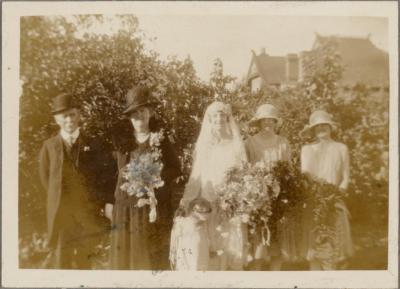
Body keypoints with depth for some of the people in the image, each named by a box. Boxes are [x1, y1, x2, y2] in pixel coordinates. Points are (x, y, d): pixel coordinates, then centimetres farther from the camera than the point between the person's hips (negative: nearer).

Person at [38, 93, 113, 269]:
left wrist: (97, 204, -3)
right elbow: (45, 177, 9)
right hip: (61, 214, 0)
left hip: (88, 216, 0)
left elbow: (104, 177, 4)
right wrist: (58, 199, 2)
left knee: (85, 262, 10)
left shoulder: (93, 145, 3)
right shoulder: (49, 146, 5)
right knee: (62, 261, 7)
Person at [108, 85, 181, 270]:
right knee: (124, 256, 5)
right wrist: (109, 201, 5)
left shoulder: (161, 139, 0)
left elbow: (176, 169, 3)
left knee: (151, 257, 4)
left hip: (154, 208, -2)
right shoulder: (121, 138, 5)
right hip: (125, 207, 2)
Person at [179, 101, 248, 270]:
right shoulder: (202, 144, 10)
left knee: (232, 244, -2)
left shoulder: (236, 144, 8)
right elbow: (196, 175, 7)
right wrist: (187, 198, -4)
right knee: (210, 247, -3)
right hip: (208, 204, 0)